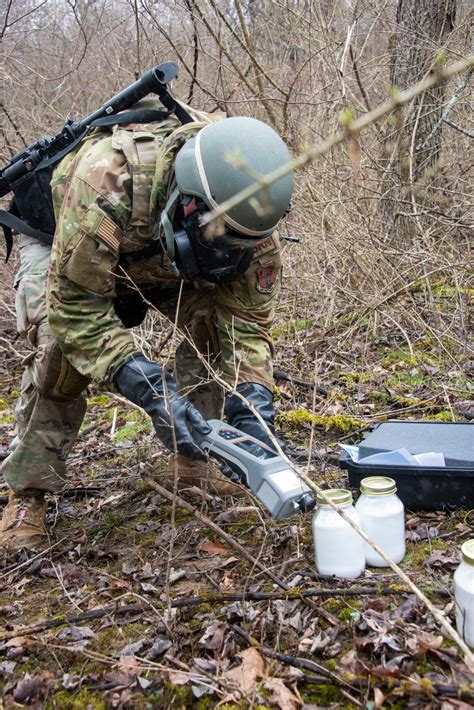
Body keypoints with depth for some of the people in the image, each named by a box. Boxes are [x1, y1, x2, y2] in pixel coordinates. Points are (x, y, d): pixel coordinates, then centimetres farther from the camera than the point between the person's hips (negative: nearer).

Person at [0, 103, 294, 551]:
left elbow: (248, 322, -26)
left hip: (160, 257, 4)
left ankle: (197, 458, 0)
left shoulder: (249, 216, -32)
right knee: (60, 342, -28)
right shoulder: (108, 179, -47)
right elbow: (74, 306, -43)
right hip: (59, 240, -3)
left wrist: (252, 401, -43)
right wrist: (150, 390, -53)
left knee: (213, 317, -19)